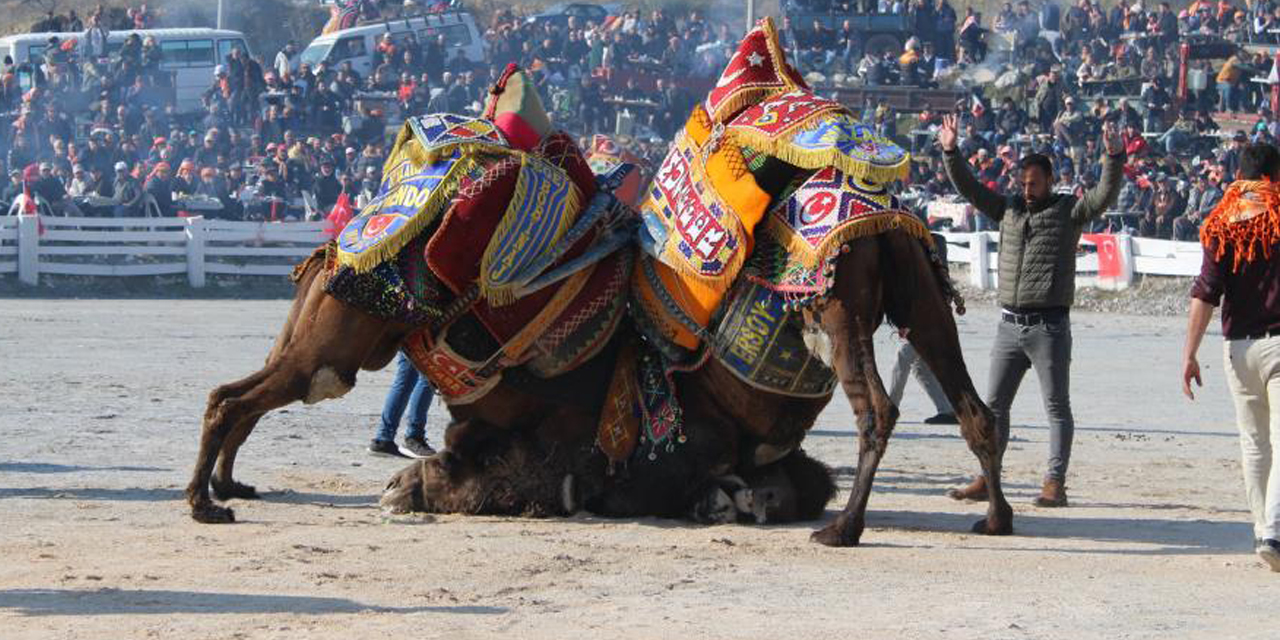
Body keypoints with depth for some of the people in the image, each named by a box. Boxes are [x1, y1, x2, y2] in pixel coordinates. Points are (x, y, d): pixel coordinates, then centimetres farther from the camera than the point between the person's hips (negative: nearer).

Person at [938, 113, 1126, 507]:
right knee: (994, 404, 7)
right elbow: (969, 189, 12)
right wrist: (951, 153, 1)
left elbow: (1105, 196, -14)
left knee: (1057, 407, -2)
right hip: (1010, 323, 6)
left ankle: (1055, 484, -2)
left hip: (1049, 326, -6)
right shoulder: (1008, 208, 13)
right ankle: (986, 481, 13)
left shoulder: (1069, 210, 0)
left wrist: (1114, 159, -29)